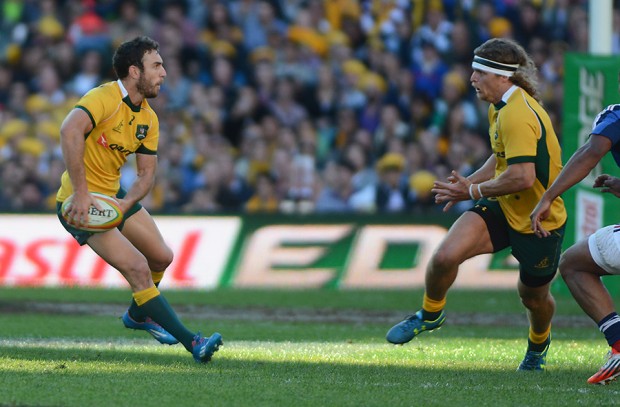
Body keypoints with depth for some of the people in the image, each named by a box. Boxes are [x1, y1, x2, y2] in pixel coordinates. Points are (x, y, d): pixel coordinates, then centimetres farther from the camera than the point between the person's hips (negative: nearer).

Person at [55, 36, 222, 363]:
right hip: (82, 204, -9)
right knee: (137, 267, -16)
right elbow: (70, 131, -41)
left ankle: (139, 314, 43)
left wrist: (125, 203, -18)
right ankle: (191, 342, -15)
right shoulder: (104, 98, -24)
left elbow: (147, 172, 3)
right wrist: (81, 193, -42)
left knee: (161, 257, 15)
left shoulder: (149, 118, 3)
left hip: (115, 196, 9)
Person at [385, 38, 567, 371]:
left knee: (533, 296, 14)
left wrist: (474, 191, -20)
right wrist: (468, 183, 8)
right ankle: (430, 315, 10)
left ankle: (538, 344, 47)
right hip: (502, 208, 7)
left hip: (539, 219, -7)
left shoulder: (518, 115, -26)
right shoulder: (501, 108, 5)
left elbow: (522, 177, -33)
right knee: (445, 256, -16)